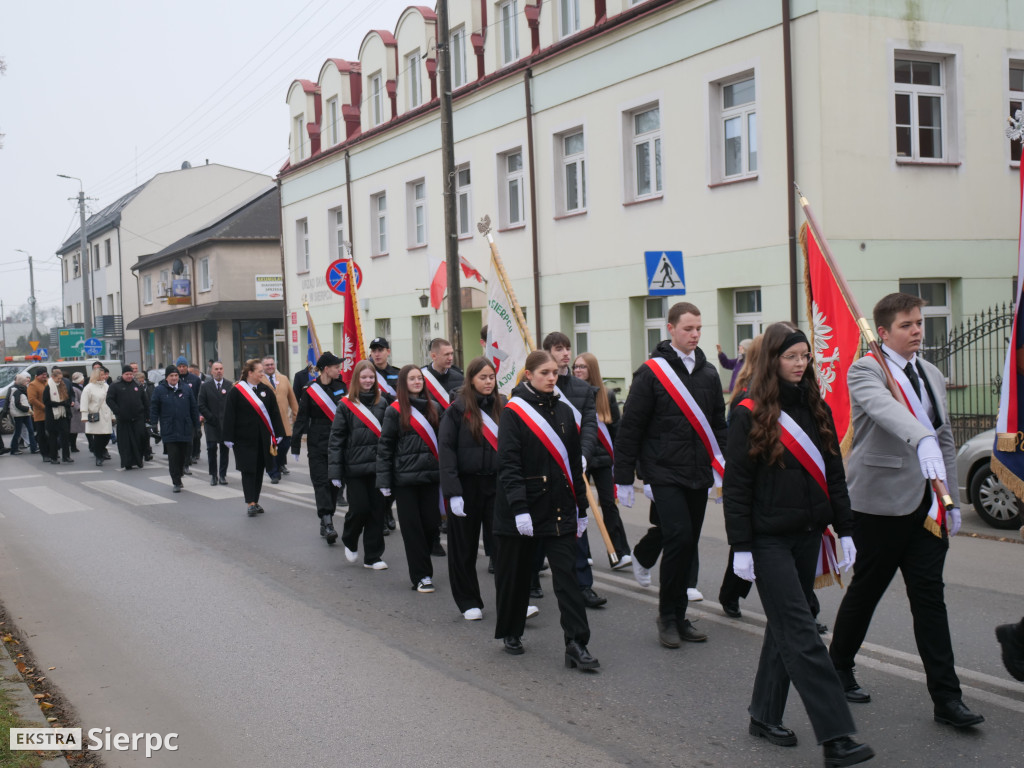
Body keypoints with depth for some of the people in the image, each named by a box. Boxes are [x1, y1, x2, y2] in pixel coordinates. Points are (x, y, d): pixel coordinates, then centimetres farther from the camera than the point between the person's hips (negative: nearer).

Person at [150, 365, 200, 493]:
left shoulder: (186, 389, 6)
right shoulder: (160, 390, 1)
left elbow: (194, 408, 10)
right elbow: (154, 408, 3)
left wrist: (196, 425, 8)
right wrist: (153, 425, -3)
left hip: (185, 428, 2)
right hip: (169, 431, -2)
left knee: (183, 454, 7)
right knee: (173, 456, -5)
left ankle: (178, 475, 29)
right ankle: (176, 483, 0)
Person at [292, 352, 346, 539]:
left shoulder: (341, 386, 5)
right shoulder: (310, 390, -4)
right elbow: (301, 419, 0)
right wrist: (295, 446, -1)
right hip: (317, 444, -3)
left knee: (334, 483, 5)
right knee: (321, 482, -10)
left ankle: (326, 524, 14)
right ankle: (327, 523, -18)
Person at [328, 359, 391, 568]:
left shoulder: (382, 402, 6)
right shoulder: (346, 405, -1)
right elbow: (336, 439, -2)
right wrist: (335, 472, -7)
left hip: (378, 465, 3)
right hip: (355, 467, -2)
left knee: (377, 510, 4)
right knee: (360, 508, -4)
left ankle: (373, 556, 15)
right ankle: (350, 541, 26)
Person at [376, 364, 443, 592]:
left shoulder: (433, 407, 8)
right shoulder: (395, 411, -2)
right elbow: (385, 447, -2)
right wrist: (384, 480, -6)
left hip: (430, 476, 3)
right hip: (405, 478, -3)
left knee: (431, 524, 2)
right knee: (412, 527, 0)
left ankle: (415, 559, 27)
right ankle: (421, 576, 8)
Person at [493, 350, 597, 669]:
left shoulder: (563, 411, 10)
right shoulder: (513, 412, -6)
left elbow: (574, 463, 14)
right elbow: (508, 465, -13)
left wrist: (581, 509, 13)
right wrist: (519, 509, -21)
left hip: (560, 509, 4)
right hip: (523, 508, -4)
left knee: (567, 575, -4)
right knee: (515, 574, 10)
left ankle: (576, 645, -5)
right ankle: (510, 633, 30)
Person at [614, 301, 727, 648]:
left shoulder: (708, 373, 11)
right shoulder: (652, 372, -6)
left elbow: (718, 424, 19)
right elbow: (629, 428, -5)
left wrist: (721, 468, 10)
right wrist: (624, 479, -6)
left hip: (698, 475, 6)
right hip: (664, 472, -5)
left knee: (687, 544, 9)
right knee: (679, 537, -16)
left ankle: (677, 617, 22)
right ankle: (668, 616, 0)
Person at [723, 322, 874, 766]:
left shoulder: (816, 408, 9)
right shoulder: (749, 414, -8)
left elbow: (833, 473, 13)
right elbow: (735, 485, -8)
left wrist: (845, 530, 8)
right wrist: (740, 547, -11)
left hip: (807, 534, 6)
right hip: (769, 539, -6)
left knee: (785, 628, 12)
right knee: (801, 634, -8)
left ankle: (765, 716, 25)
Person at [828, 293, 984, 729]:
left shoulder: (932, 376, 15)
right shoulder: (865, 371, -8)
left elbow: (945, 441, 18)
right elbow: (886, 410, -30)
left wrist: (952, 502, 14)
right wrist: (922, 440, -47)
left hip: (926, 503, 6)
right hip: (881, 500, -5)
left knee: (930, 596, 4)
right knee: (866, 590, 7)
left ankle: (946, 699, 6)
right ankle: (838, 669, 28)